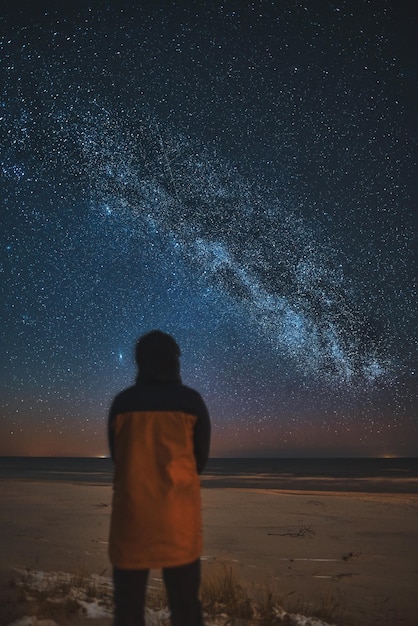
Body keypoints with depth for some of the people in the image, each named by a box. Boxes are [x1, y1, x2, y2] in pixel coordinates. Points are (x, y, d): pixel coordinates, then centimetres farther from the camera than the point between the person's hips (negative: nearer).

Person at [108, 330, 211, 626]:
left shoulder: (121, 402, -1)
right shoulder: (191, 400, -4)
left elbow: (117, 456, 11)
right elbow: (201, 458, 6)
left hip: (131, 512, 1)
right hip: (179, 514, -1)